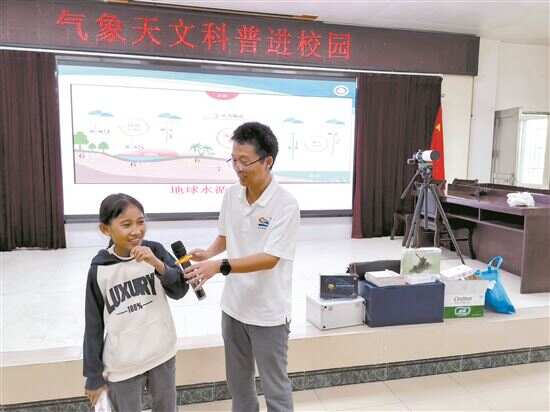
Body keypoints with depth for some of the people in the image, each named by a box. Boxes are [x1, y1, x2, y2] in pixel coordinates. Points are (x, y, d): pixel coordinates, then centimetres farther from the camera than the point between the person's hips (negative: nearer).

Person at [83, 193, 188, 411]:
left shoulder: (155, 250, -9)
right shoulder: (99, 270, -13)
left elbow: (179, 291, -10)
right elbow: (94, 324, -5)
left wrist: (157, 264, -26)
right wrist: (94, 376, 1)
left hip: (162, 354, 2)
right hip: (122, 365, -2)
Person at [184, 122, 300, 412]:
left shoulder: (285, 204, -21)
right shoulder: (231, 195, -1)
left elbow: (270, 259, -25)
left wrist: (219, 266, -32)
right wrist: (208, 253, -7)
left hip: (268, 312, -6)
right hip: (233, 305, 6)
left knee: (274, 386, 13)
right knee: (237, 380, 24)